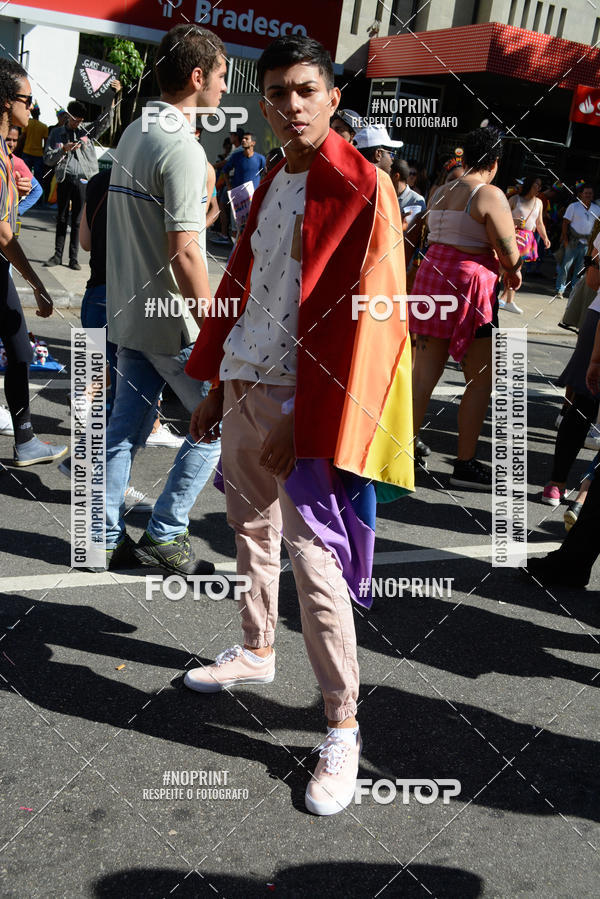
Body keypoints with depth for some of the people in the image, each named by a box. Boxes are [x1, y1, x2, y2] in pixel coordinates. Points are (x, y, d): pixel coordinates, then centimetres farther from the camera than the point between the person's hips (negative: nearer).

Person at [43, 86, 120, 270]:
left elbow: (105, 120, -6)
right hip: (64, 179, 1)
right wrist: (64, 149, -11)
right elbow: (47, 158, 6)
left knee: (77, 221, 4)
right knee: (62, 219, 7)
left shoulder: (87, 130, 9)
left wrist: (114, 96, -19)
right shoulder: (56, 133, 10)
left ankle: (73, 258, 10)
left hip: (83, 180, 0)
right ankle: (57, 255, 15)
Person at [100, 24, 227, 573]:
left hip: (129, 311, 9)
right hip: (171, 321, -9)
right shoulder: (183, 150, -18)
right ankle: (166, 532, 10)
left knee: (126, 425, 12)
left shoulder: (133, 134, 12)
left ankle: (107, 538, 19)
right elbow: (184, 251, -23)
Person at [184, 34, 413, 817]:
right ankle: (257, 650, 40)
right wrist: (215, 386, 16)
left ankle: (343, 727, 6)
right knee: (252, 528, 18)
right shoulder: (271, 182, 13)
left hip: (302, 398, -8)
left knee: (314, 556, -7)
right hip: (245, 385, 8)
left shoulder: (361, 187, -11)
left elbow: (361, 320, -17)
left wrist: (303, 424, -18)